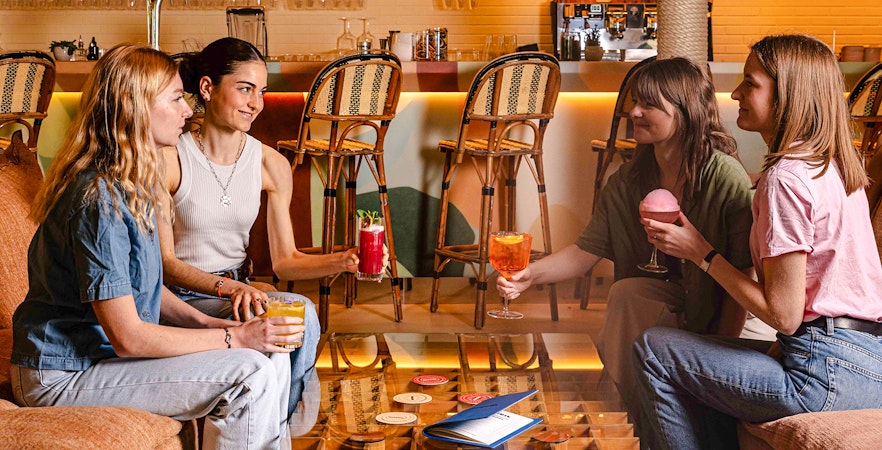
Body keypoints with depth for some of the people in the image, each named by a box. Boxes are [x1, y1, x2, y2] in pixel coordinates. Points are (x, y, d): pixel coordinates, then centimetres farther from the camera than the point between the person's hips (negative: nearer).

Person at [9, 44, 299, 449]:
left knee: (271, 356, -1)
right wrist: (233, 338, -18)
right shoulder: (98, 200, -24)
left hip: (102, 350, 10)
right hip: (62, 376, -10)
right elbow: (127, 336, -24)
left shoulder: (129, 186, 8)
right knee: (250, 373, -21)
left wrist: (207, 323, -1)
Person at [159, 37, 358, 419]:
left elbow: (284, 260, 3)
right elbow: (164, 262, -11)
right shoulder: (169, 159, -11)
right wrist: (227, 287, -28)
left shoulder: (271, 165, 3)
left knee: (302, 314, -27)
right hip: (179, 299, -5)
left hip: (238, 292, 5)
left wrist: (341, 261, -16)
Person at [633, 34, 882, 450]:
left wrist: (701, 253, -8)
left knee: (653, 349, 0)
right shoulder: (836, 166, 12)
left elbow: (783, 314, -17)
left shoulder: (786, 178, -17)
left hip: (829, 375, -10)